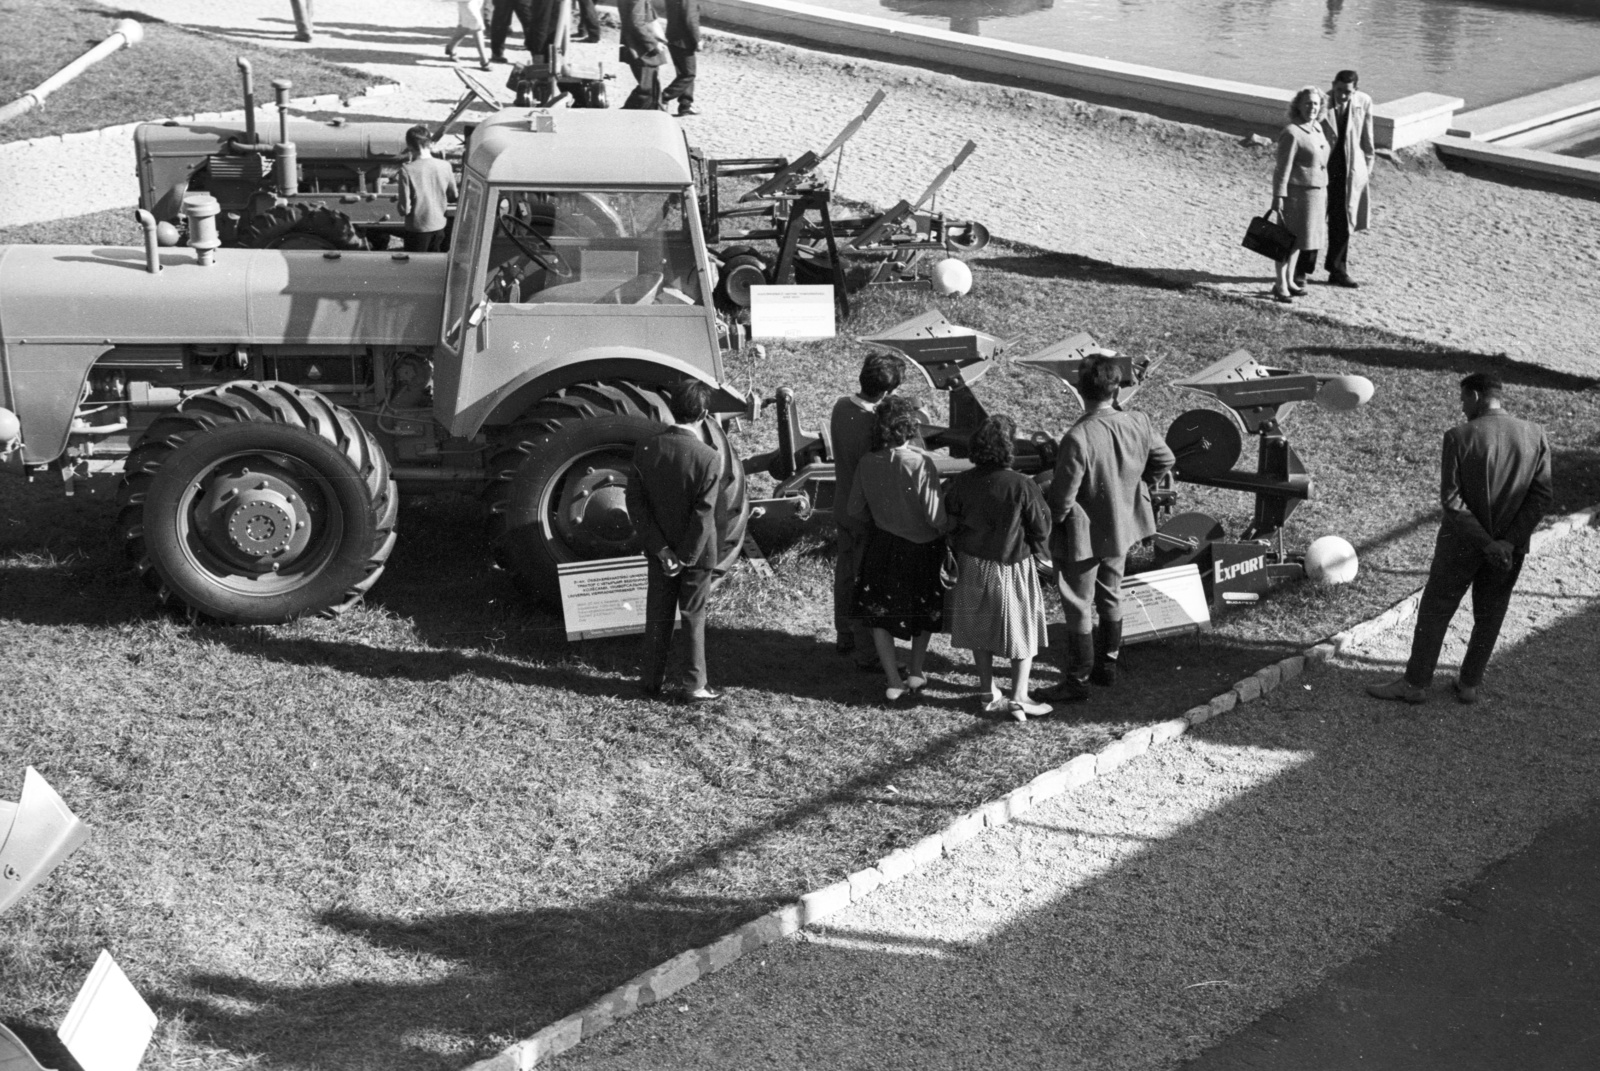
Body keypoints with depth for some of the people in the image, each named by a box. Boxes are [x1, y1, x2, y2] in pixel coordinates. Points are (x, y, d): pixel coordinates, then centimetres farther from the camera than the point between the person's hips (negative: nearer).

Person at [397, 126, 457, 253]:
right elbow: (453, 196, 6)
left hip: (418, 229, -4)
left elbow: (404, 208, -18)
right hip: (439, 225, 4)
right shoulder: (445, 166, -8)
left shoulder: (407, 170, -19)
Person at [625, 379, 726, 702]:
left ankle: (651, 680, 26)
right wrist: (686, 557, -10)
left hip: (659, 551, 3)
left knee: (658, 615, 17)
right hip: (696, 553, -3)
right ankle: (694, 685, 18)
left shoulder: (645, 448, -10)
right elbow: (703, 515, -20)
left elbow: (635, 501, -8)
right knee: (694, 618, 11)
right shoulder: (709, 458, -21)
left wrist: (661, 549, -7)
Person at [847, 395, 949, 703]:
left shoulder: (866, 464, -9)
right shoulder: (921, 464, -24)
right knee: (925, 611, 21)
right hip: (921, 548, -2)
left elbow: (855, 511, 1)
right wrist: (947, 536, -5)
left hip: (881, 546, 3)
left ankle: (893, 682, 16)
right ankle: (915, 674, 32)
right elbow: (935, 517, -24)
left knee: (880, 613, 14)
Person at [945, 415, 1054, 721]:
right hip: (1013, 567, -3)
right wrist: (1037, 551, 10)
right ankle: (1018, 698, 9)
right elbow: (1040, 527, -11)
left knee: (979, 630, 18)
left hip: (972, 566, 3)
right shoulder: (1022, 486, -21)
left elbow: (950, 524, 0)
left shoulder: (962, 483, -10)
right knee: (1023, 630, 11)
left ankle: (988, 693, 25)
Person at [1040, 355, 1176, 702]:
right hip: (1122, 528, 7)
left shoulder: (1078, 438, -31)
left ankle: (1077, 680, 17)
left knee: (1079, 608, 7)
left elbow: (1062, 497, -25)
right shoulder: (1137, 423, -12)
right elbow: (1164, 461, 6)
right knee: (1111, 596, 24)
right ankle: (1107, 664, 38)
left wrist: (1050, 522, -6)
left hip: (1083, 536, -6)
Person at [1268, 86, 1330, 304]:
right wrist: (1278, 196, -21)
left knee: (1298, 239, 15)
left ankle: (1289, 281, 24)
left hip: (1316, 192, 8)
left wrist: (1323, 192, 19)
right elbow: (1283, 167, -19)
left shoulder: (1317, 128, 9)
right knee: (1288, 240, -3)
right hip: (1296, 191, -8)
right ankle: (1280, 285, 4)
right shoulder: (1292, 133, -17)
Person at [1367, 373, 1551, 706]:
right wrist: (1510, 542, -12)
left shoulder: (1459, 437, -16)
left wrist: (1485, 542, -16)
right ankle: (1469, 684, 29)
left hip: (1462, 543, -3)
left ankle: (1415, 684, 19)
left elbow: (1451, 499, -19)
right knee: (1489, 616, 19)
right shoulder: (1535, 436, -6)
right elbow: (1541, 496, -8)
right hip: (1511, 549, 3)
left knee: (1434, 611, 11)